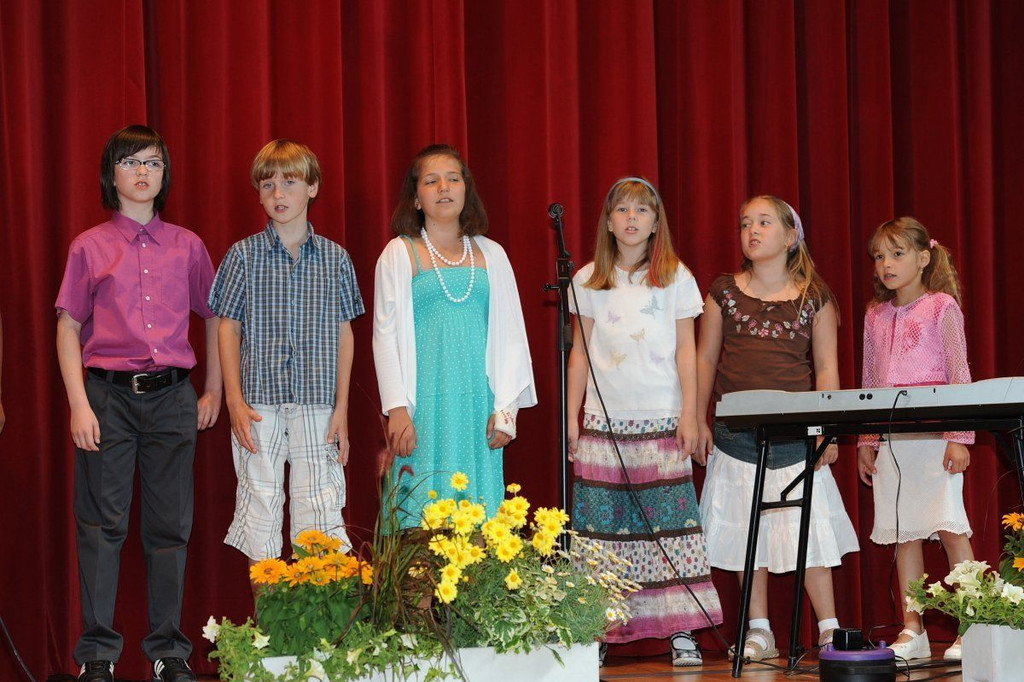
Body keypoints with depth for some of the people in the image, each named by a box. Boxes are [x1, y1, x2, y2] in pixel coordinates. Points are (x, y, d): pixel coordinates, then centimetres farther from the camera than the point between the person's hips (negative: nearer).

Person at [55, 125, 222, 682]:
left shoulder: (187, 246, 9)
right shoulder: (90, 247, 4)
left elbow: (214, 317, 18)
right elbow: (68, 328, 2)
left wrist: (214, 390, 13)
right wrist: (79, 404, -7)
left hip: (172, 396, 2)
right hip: (108, 395, -2)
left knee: (170, 526, 5)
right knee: (102, 525, -1)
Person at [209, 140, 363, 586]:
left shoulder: (335, 258, 7)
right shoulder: (244, 255, 4)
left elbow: (344, 334, 9)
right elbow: (228, 328, 4)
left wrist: (341, 407, 3)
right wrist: (235, 401, -4)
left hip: (317, 405, 0)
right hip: (259, 403, 0)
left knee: (321, 512, -4)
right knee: (259, 512, 3)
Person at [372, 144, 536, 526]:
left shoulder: (491, 254, 13)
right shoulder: (399, 254, 4)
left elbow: (510, 335, 12)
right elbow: (386, 336, 0)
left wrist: (506, 408, 4)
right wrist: (397, 409, -8)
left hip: (478, 405, 3)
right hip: (425, 404, -3)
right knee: (423, 513, -7)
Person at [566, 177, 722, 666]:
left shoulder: (675, 278, 5)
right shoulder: (589, 282, 9)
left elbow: (686, 351, 4)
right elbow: (579, 353, 12)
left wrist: (690, 413, -3)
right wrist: (571, 417, 8)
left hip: (662, 421, -1)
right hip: (604, 422, 1)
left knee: (670, 521, -6)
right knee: (603, 523, -3)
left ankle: (680, 630, -4)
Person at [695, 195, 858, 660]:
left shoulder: (814, 296, 5)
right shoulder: (724, 292, 7)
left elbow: (826, 366, 4)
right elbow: (706, 360, 10)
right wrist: (700, 421, 5)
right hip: (736, 431, 2)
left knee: (809, 530, -3)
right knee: (745, 532, 3)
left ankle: (829, 630, 5)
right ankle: (759, 633, 11)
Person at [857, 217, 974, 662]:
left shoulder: (942, 307, -1)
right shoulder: (875, 316, 14)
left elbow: (959, 375, -4)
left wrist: (959, 437, -11)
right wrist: (865, 442, 14)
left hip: (934, 436, -5)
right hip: (890, 438, 5)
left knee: (949, 528, -9)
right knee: (903, 533, 5)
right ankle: (912, 631, 10)